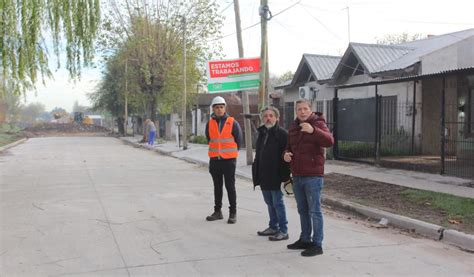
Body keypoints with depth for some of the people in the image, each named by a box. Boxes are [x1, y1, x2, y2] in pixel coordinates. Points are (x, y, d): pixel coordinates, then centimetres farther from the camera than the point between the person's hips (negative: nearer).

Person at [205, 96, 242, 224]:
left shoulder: (233, 123, -5)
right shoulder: (210, 123, 4)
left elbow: (238, 141, 2)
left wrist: (231, 153, 7)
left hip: (229, 159, -3)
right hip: (214, 159, 4)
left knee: (230, 186, 0)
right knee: (217, 186, 12)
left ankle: (233, 213, 8)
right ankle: (217, 211, 22)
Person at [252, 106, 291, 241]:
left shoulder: (282, 134, -10)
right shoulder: (262, 133, 14)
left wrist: (284, 175, -20)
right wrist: (256, 174, 16)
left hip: (275, 176, -8)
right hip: (264, 176, 8)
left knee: (277, 203, -2)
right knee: (269, 202, 16)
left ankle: (283, 231, 7)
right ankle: (273, 227, 29)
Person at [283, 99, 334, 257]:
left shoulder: (318, 124, -8)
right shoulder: (293, 127, 12)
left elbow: (329, 141, -26)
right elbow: (289, 147, 23)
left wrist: (313, 130, -41)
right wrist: (286, 154, -1)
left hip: (313, 176, -7)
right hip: (297, 177, 7)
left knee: (314, 211, -3)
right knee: (302, 210, 17)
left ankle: (317, 245, 4)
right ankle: (305, 240, 29)